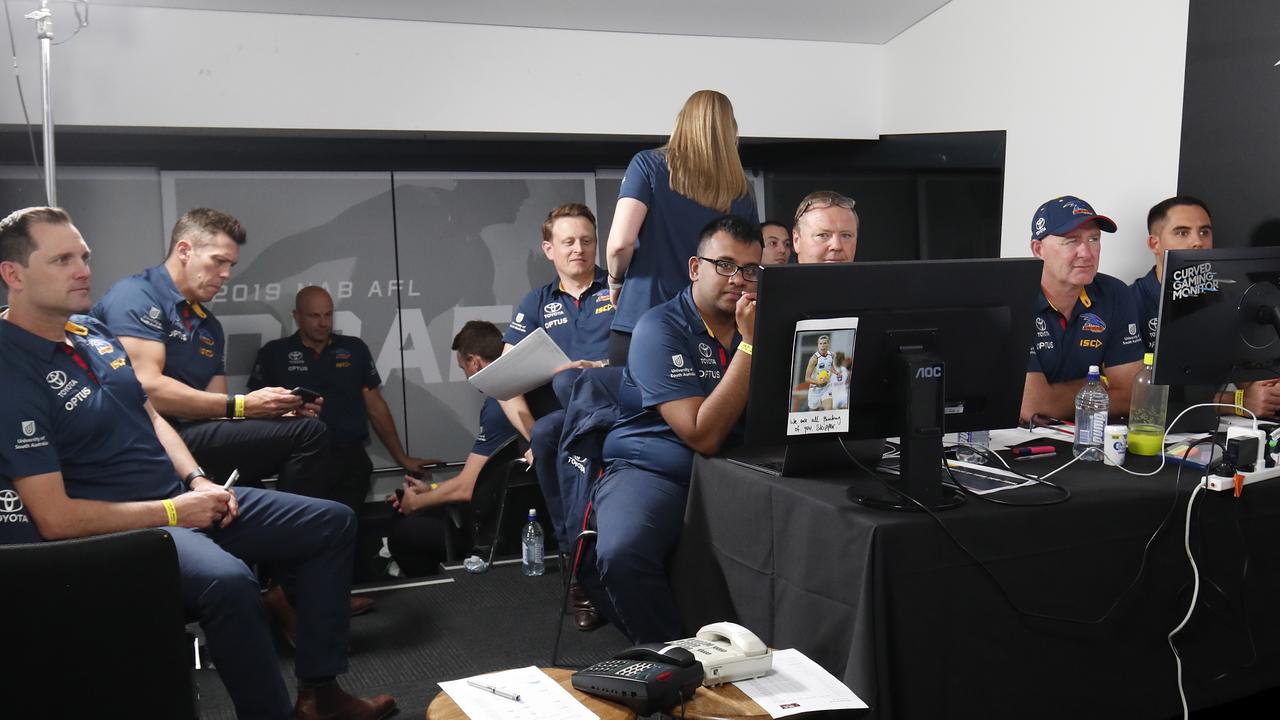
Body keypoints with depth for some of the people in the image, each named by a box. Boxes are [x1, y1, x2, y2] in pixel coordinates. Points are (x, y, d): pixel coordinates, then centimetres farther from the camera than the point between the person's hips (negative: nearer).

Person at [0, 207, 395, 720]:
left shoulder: (93, 332, 7)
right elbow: (55, 518, -21)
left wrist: (196, 481, 1)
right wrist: (172, 512, -15)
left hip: (182, 496, 9)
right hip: (120, 527, -9)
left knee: (332, 523, 5)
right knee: (227, 580, -39)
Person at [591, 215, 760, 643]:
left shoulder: (759, 326, 9)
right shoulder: (661, 329, -9)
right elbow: (703, 435, -18)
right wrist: (748, 344, -18)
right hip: (654, 473, -4)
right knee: (622, 555, -33)